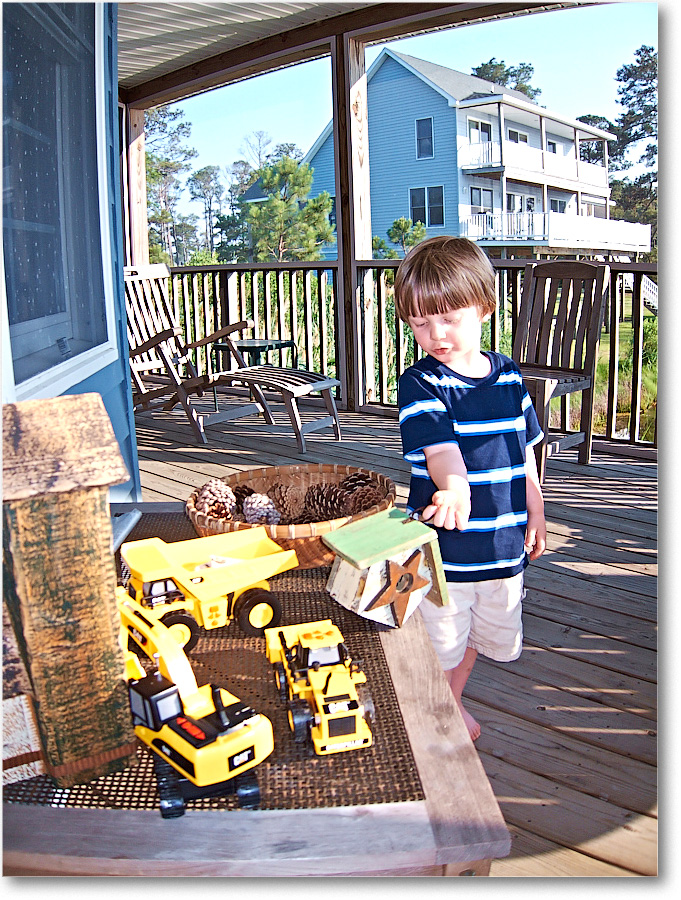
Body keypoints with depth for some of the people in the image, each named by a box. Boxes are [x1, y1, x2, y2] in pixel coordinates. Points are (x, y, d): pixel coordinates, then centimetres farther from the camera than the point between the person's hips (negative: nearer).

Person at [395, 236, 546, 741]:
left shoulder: (509, 376, 2)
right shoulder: (420, 383, -13)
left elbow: (525, 452, 11)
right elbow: (439, 446, -28)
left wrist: (535, 513, 15)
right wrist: (454, 486, -48)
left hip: (504, 544, 5)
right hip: (442, 548, -5)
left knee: (486, 634, 22)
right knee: (442, 642, 8)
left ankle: (454, 699, 47)